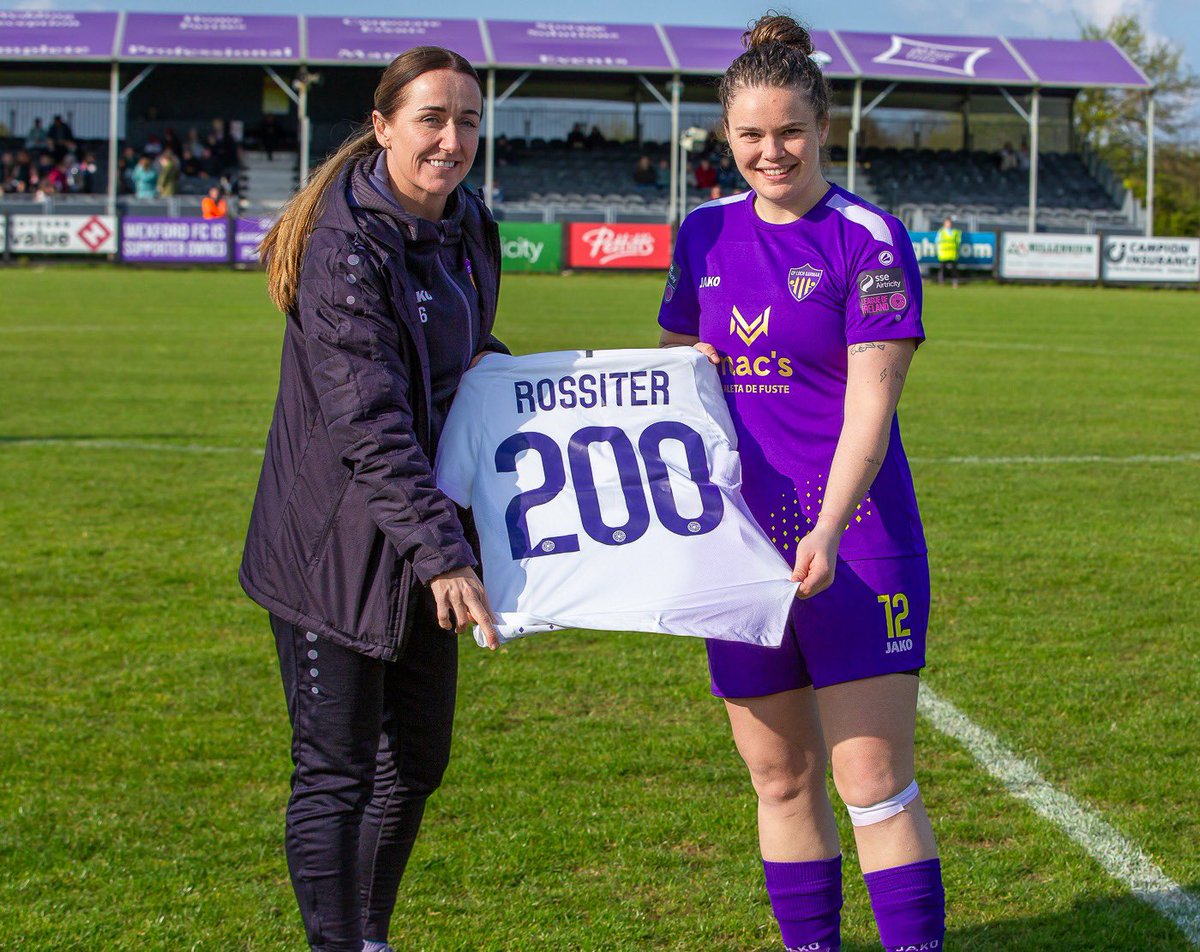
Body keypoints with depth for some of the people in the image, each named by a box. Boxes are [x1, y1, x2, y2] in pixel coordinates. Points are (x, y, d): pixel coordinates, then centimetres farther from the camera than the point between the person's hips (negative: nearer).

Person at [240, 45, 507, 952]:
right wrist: (442, 551, -30)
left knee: (417, 759, 16)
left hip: (422, 534, 8)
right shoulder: (346, 245, -20)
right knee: (337, 772, -1)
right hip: (335, 538, -8)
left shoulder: (469, 229, 6)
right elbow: (368, 418, -26)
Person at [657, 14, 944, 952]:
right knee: (781, 780, 11)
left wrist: (829, 531, -25)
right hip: (743, 542, 5)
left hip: (856, 543, -5)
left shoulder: (869, 239, -7)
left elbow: (870, 403, -13)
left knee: (875, 781, -7)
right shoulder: (706, 234, 9)